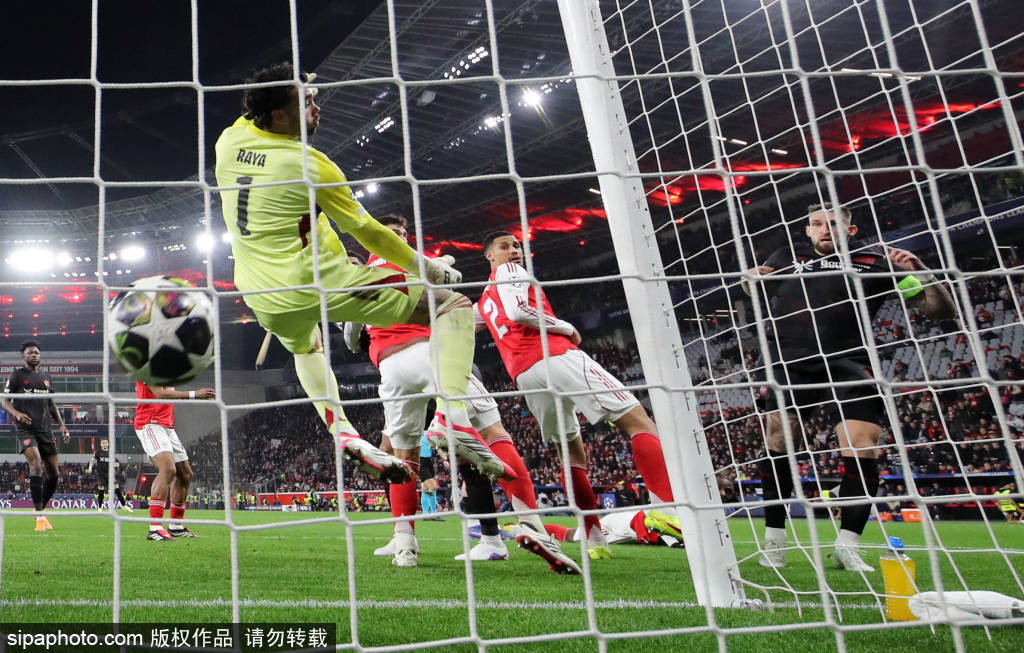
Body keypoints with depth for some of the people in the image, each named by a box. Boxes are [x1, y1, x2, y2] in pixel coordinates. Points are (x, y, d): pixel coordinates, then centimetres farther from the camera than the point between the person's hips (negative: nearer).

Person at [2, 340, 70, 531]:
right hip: (26, 429, -6)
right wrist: (17, 414, -20)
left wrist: (61, 424, 16)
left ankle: (40, 510, 24)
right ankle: (40, 517, -19)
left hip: (45, 430, 6)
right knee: (36, 465, -23)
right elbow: (5, 401, -1)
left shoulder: (45, 377, 19)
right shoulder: (16, 375, 3)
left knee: (53, 474, 4)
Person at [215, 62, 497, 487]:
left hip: (264, 302, 7)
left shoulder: (228, 142, 5)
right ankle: (452, 414, -21)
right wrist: (428, 267, 8)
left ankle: (341, 430, 20)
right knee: (455, 306, -3)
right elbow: (367, 232, -3)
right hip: (316, 283, -7)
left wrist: (290, 90, 31)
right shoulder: (310, 164, -11)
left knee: (306, 347, 43)